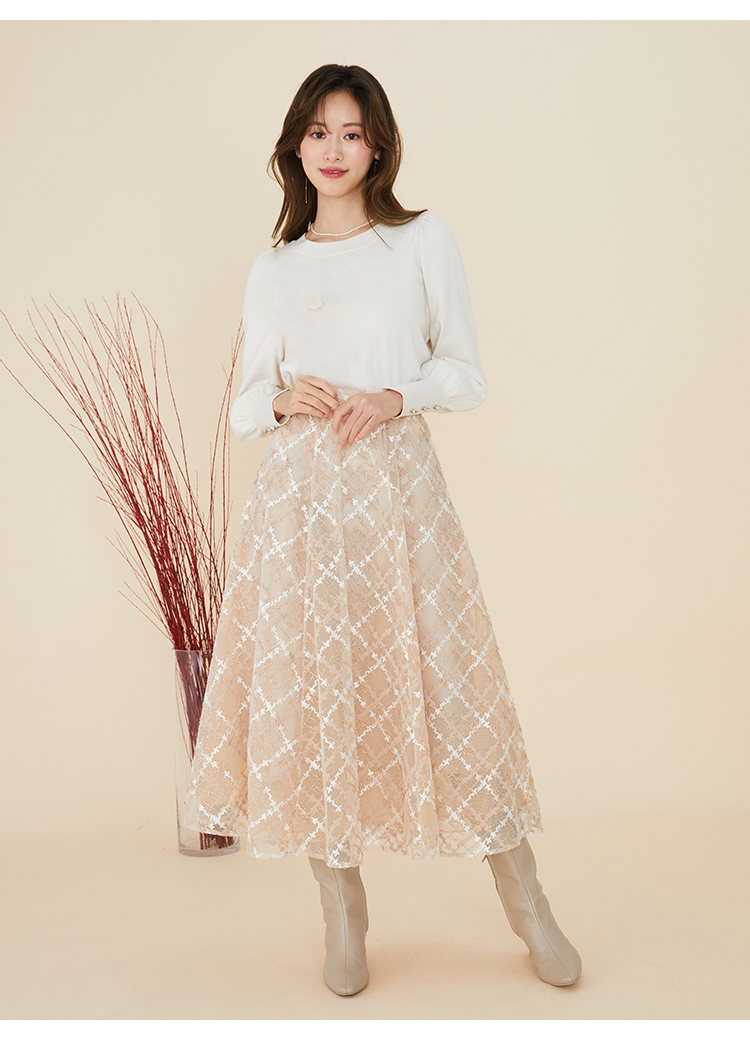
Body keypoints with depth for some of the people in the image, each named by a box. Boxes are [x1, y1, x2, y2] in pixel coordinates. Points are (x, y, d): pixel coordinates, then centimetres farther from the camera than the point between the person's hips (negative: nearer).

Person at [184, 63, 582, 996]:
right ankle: (343, 915, 18)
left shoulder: (424, 240, 9)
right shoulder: (273, 270, 14)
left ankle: (526, 900, 17)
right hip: (300, 496, 2)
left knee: (442, 683, -1)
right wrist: (286, 398, -8)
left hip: (397, 484, -2)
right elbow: (244, 408, 14)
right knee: (312, 684, 1)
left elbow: (466, 371, 7)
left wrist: (395, 396, -11)